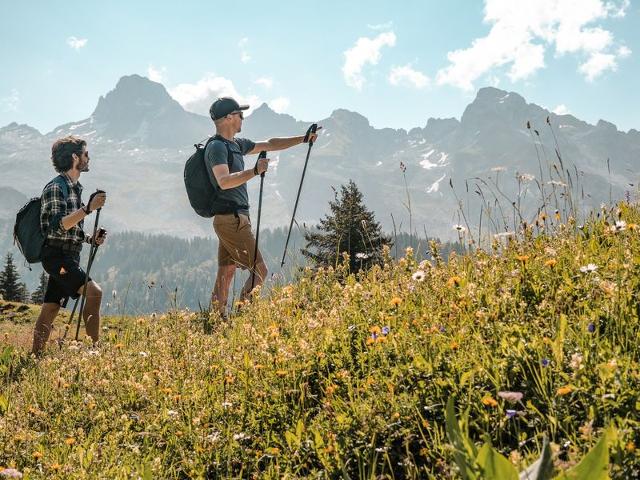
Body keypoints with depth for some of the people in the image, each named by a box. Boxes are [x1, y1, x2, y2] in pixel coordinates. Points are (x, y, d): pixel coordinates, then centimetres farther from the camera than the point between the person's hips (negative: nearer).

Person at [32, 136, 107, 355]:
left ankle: (36, 355, 12)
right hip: (57, 255, -9)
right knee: (93, 292, -22)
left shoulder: (75, 188, 19)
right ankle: (94, 347, -21)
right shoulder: (55, 187, -11)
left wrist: (91, 239, 10)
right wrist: (89, 208, -29)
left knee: (50, 310, 9)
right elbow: (58, 225, -23)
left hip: (68, 257, 9)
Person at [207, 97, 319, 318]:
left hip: (231, 220, 10)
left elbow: (269, 144, 25)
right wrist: (255, 171, -35)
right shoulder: (217, 146, -13)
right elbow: (224, 181, -27)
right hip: (231, 219, -10)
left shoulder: (235, 144, 17)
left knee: (226, 272, 9)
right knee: (259, 271, -9)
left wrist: (302, 139, 23)